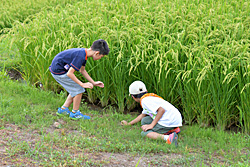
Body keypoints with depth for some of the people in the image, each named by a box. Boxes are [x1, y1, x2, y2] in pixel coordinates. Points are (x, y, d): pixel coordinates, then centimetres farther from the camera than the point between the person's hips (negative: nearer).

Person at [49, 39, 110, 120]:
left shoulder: (84, 53, 3)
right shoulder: (80, 56, -27)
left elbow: (82, 70, 18)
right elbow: (69, 73, -26)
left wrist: (93, 83, 15)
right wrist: (83, 84, -20)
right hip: (58, 71, -9)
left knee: (75, 90, 15)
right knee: (79, 90, -4)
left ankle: (63, 109, 23)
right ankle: (75, 113, 8)